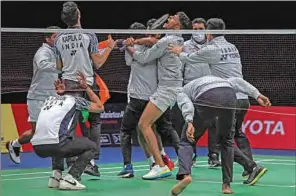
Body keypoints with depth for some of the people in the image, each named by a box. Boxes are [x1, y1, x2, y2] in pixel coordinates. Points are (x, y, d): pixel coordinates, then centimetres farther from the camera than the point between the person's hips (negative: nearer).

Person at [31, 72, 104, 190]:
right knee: (91, 147, 14)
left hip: (37, 147, 6)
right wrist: (86, 87, 28)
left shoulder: (49, 99, 27)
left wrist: (59, 92, 47)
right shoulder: (74, 99, 12)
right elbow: (100, 107, 22)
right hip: (53, 144, -6)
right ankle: (69, 179, -3)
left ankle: (55, 176, 19)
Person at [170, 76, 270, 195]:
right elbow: (236, 82, 26)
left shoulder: (182, 93, 33)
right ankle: (226, 184, 19)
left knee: (186, 141, 12)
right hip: (229, 95, 3)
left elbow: (186, 104, 8)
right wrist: (257, 95, 16)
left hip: (206, 98, -3)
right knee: (226, 140, 25)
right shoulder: (218, 80, 45)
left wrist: (189, 123, -8)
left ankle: (184, 175, -13)